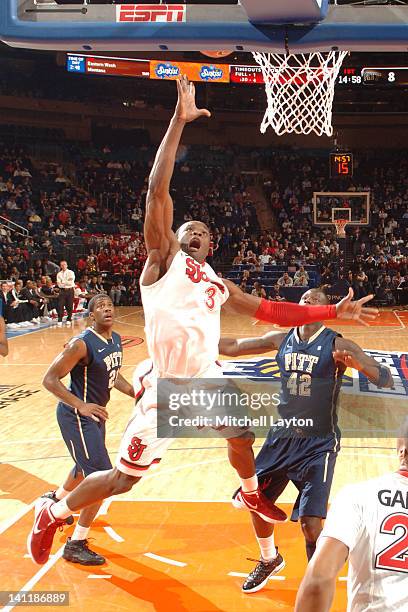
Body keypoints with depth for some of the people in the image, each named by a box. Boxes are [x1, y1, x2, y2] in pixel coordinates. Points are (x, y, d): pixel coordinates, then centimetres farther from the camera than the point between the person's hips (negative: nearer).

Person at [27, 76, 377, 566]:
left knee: (241, 436, 22)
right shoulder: (163, 255, -1)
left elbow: (270, 311, 17)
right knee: (122, 479, 1)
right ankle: (51, 514, 26)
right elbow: (157, 190, -14)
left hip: (208, 380, 6)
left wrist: (333, 312, 11)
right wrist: (179, 120, -16)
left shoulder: (217, 283, 18)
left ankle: (251, 494, 55)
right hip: (167, 389, -6)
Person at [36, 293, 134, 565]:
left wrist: (137, 395, 4)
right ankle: (76, 545, -2)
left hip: (95, 412, 9)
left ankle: (55, 499, 60)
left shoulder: (116, 340, 2)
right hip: (76, 416, -9)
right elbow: (50, 379, -23)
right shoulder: (82, 344, -24)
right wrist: (81, 405, -33)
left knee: (87, 467, 30)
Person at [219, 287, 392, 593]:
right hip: (281, 436, 5)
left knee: (310, 523, -13)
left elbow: (386, 379, -17)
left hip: (319, 443, -5)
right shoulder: (281, 339, 2)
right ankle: (270, 560, 43)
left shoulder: (337, 345, -12)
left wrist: (358, 364, -36)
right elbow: (233, 347, 10)